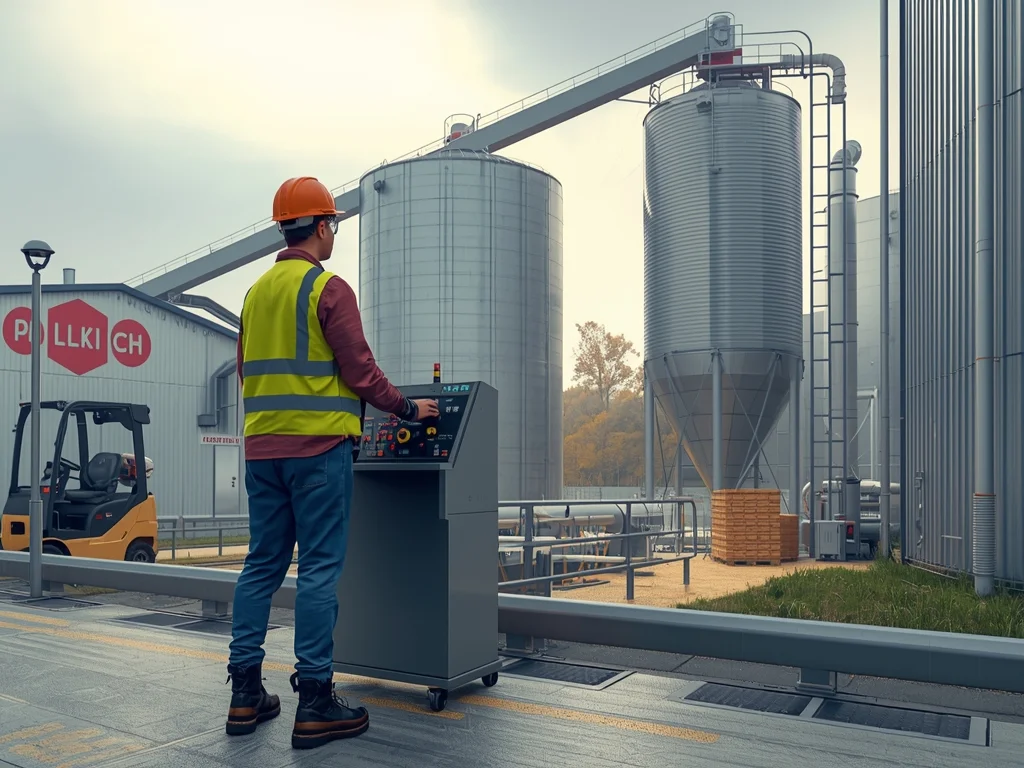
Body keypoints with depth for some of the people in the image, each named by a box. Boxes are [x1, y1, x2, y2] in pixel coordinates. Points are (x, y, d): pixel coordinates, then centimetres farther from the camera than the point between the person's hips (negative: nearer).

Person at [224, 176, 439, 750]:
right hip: (319, 447, -7)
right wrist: (409, 409, 2)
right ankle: (315, 703, 1)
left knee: (263, 563, 11)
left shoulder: (256, 292, 14)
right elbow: (361, 371, -11)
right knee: (320, 568, -3)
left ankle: (246, 694, 16)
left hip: (263, 448, 7)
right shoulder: (329, 288, -8)